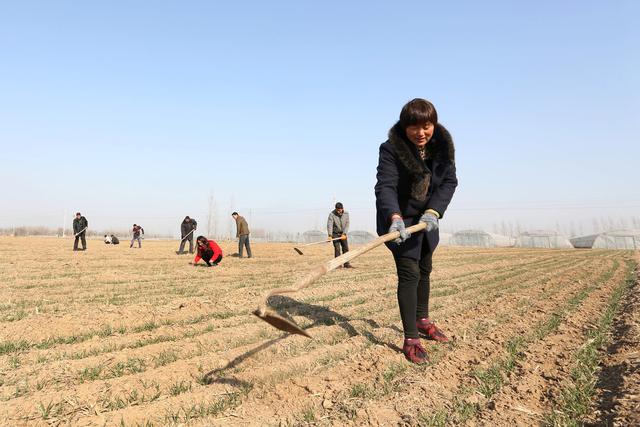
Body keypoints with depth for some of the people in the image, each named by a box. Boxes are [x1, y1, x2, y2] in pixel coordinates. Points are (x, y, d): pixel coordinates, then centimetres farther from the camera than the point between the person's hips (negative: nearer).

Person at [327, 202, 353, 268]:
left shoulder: (346, 214, -7)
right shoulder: (332, 214, -17)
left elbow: (347, 224, -8)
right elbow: (329, 225, -25)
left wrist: (344, 234, -19)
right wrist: (330, 235, -35)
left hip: (343, 234, 3)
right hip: (335, 234, -3)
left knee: (346, 248, 2)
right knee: (337, 249, -7)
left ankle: (346, 264, 8)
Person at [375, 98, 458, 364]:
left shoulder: (443, 145, -10)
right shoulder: (391, 149, -24)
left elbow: (449, 182, -13)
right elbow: (385, 186, -33)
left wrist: (433, 211, -29)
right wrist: (395, 217, -51)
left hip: (427, 218, 6)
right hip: (399, 219, -5)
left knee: (424, 270, 18)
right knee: (409, 274, -12)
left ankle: (423, 321, 39)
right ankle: (410, 339, -4)